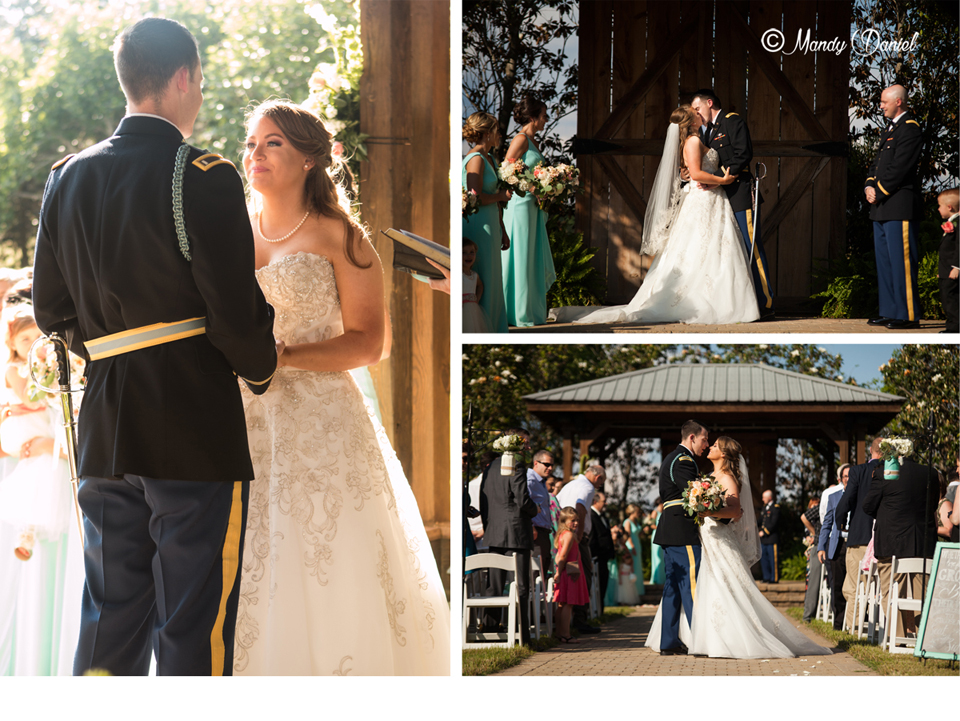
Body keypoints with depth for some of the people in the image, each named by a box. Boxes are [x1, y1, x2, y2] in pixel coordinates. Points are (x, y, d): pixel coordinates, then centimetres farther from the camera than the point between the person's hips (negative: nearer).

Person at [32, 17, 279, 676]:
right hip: (197, 432, -6)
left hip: (104, 436, 6)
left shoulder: (69, 177, 7)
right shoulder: (203, 179, -13)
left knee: (109, 625, 14)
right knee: (194, 630, 0)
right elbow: (236, 317, -13)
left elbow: (51, 311, 12)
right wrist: (261, 368, 7)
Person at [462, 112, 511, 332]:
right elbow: (476, 198, -23)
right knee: (482, 284, -5)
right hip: (477, 226, -10)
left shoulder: (488, 159, 15)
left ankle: (492, 331, 19)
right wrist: (501, 196, -7)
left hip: (490, 226, 10)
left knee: (492, 283, 13)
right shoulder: (475, 159, -15)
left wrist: (502, 231, 22)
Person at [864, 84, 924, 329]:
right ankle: (890, 312, 18)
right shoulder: (889, 129, 20)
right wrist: (869, 186, 5)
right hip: (882, 208, 10)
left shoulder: (910, 130, -11)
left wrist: (879, 192, -12)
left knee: (901, 260, -9)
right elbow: (878, 162, 22)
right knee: (884, 260, 12)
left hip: (899, 206, -10)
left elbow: (898, 169, -17)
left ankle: (909, 315, -7)